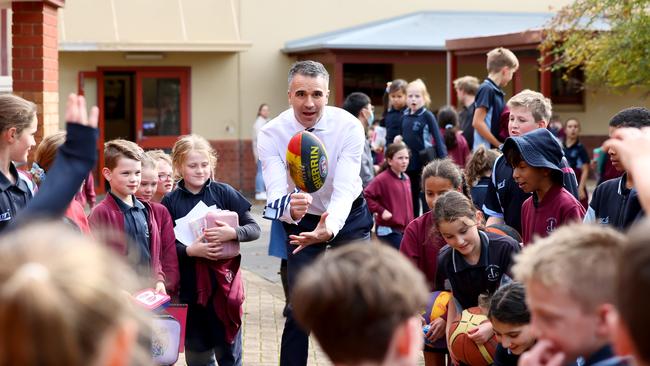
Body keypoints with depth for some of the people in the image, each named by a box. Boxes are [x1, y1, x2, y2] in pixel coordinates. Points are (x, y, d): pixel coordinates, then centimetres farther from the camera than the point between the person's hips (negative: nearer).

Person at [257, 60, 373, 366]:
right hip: (301, 221, 0)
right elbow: (275, 194, -31)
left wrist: (329, 229, -53)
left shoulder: (348, 127, -25)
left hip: (347, 217, 0)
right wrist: (290, 206, -57)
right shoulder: (271, 134, -22)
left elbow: (344, 189, -33)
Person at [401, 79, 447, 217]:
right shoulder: (405, 116, 7)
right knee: (411, 197, 12)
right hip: (409, 162, 5)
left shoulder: (427, 116, -7)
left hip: (425, 162, -5)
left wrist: (443, 160, -13)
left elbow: (438, 138, -9)